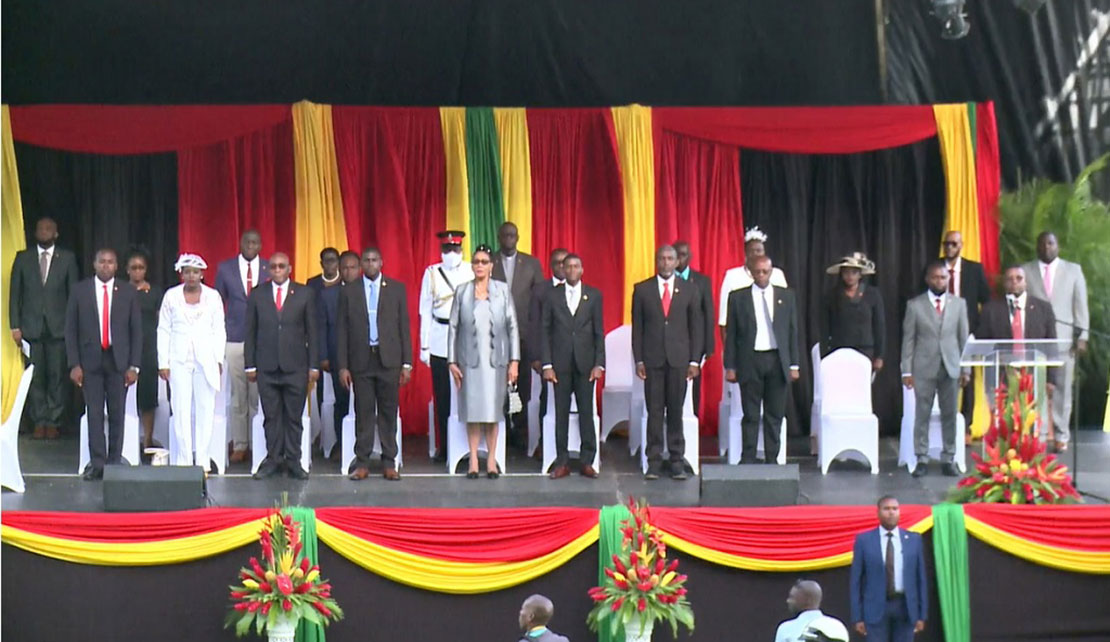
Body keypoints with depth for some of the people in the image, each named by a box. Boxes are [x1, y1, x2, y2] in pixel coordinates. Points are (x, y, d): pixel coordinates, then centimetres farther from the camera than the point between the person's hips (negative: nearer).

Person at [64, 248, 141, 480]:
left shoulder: (128, 292, 4)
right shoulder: (80, 290, 3)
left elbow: (136, 330, 4)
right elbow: (71, 329, 3)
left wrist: (134, 365, -3)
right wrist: (74, 364, -4)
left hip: (118, 360, 0)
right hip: (91, 360, 0)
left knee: (117, 414, 3)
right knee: (94, 413, -1)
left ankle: (115, 461, 11)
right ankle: (97, 463, 2)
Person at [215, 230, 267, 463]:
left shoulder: (270, 269, 7)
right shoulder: (225, 268, 7)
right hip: (234, 340, 0)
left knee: (259, 396, -1)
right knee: (237, 396, 2)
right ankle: (239, 446, 7)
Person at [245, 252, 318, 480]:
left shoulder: (305, 294, 5)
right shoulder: (257, 295, 8)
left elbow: (312, 332, 5)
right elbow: (251, 332, 9)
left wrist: (313, 365, 0)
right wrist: (250, 365, 3)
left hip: (295, 366, -1)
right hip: (266, 366, 1)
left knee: (294, 416, 2)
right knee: (271, 416, 4)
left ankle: (293, 461, 9)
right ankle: (273, 460, 10)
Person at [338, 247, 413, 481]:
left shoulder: (397, 289, 6)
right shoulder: (349, 291, 6)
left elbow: (404, 327, 5)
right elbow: (342, 330, 6)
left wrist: (407, 363, 0)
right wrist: (343, 366, -1)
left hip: (389, 359, 0)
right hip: (361, 360, 0)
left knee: (389, 413, 2)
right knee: (363, 413, 2)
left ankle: (389, 463, 8)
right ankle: (362, 463, 7)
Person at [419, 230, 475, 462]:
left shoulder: (472, 272, 6)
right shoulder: (431, 273, 8)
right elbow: (425, 311, 9)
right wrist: (424, 346, 5)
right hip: (440, 341, 1)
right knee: (442, 397, 2)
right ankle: (443, 447, 9)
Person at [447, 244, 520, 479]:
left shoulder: (502, 290, 4)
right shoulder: (461, 291, 5)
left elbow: (513, 326, 3)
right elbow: (453, 327, 5)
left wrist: (514, 360, -3)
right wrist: (452, 361, 0)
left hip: (496, 359, 0)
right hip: (470, 360, 0)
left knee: (493, 410, 2)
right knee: (472, 410, 1)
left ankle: (492, 460, 9)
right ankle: (473, 461, 5)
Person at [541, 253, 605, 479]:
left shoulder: (594, 295, 6)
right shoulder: (552, 295, 6)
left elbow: (599, 331, 5)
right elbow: (545, 331, 4)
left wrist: (599, 364, -3)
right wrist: (547, 364, -4)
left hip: (585, 363, 0)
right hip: (561, 363, 0)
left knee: (586, 412, 0)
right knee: (561, 413, 2)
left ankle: (587, 462, 6)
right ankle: (561, 462, 6)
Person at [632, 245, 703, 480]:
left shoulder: (689, 291, 8)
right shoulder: (642, 290, 6)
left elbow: (696, 327, 8)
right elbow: (637, 327, 6)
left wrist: (695, 360, 1)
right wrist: (638, 360, -1)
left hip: (679, 358, 0)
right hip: (653, 359, 0)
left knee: (676, 411, 3)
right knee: (654, 411, 0)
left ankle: (677, 461, 8)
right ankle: (654, 461, 5)